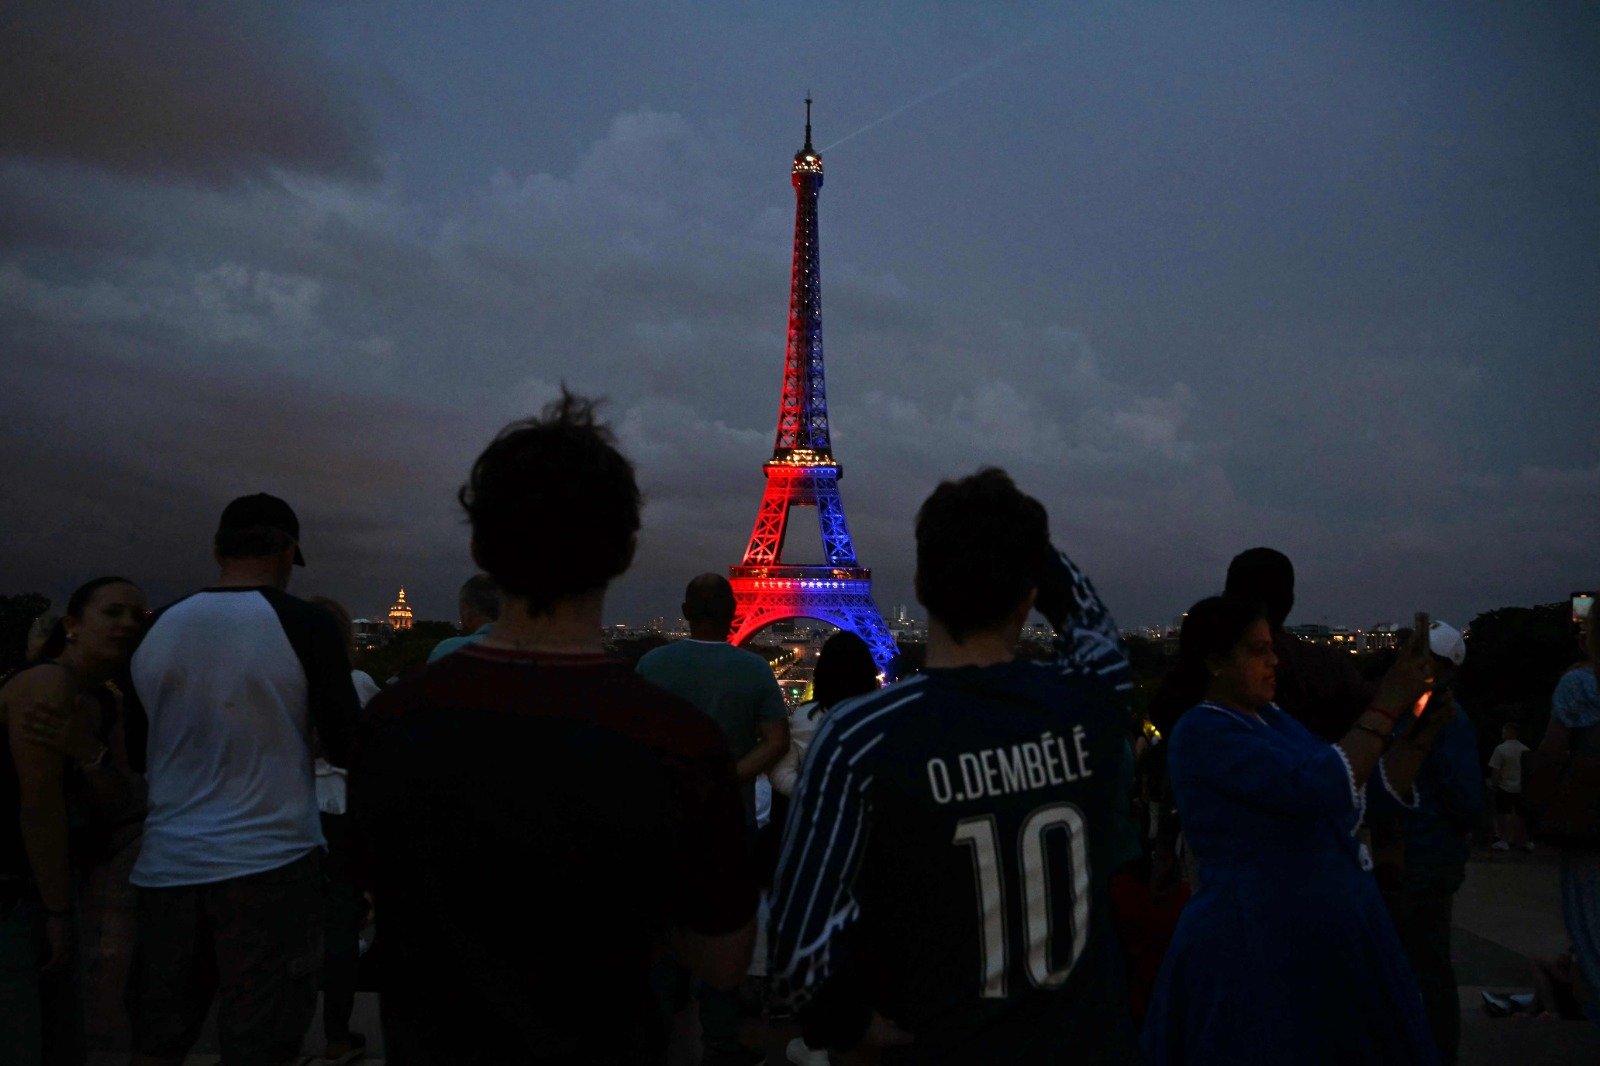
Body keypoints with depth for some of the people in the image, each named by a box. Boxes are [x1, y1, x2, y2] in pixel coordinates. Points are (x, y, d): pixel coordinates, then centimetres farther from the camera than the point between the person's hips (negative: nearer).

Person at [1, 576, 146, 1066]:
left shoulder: (93, 703, 9)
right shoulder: (47, 684, -18)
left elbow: (111, 798, 1)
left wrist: (88, 751, -21)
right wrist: (60, 911, -14)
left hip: (42, 885, 9)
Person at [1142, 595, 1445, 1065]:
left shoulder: (1273, 720, 11)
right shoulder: (1202, 731, -16)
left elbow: (1365, 790, 12)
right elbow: (1316, 788, -27)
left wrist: (1423, 732, -1)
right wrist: (1386, 706, -21)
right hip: (1256, 947, -8)